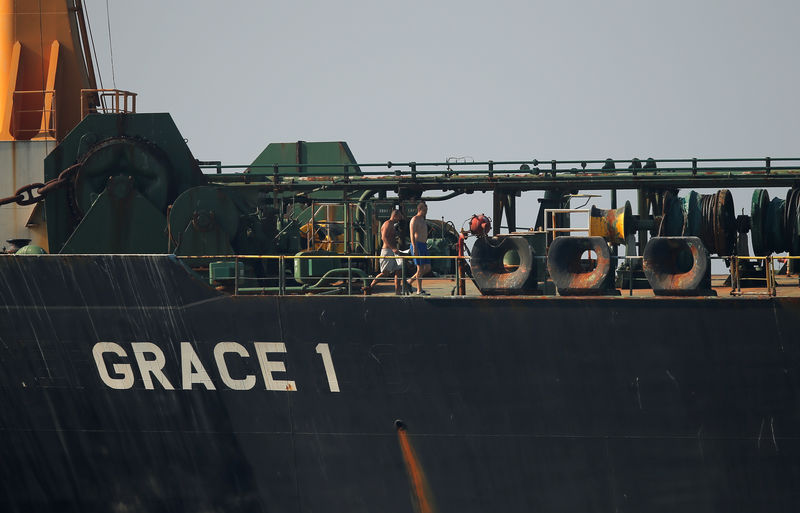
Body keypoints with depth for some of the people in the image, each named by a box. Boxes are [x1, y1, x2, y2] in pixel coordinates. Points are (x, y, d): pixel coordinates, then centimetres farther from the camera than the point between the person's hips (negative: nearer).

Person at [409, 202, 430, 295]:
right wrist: (414, 248, -23)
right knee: (420, 268, -9)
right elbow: (412, 235, -16)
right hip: (417, 245, -9)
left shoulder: (423, 220, 20)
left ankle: (409, 281, 15)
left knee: (427, 268, 6)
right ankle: (419, 290, -5)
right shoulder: (415, 219, -9)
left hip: (424, 245, 9)